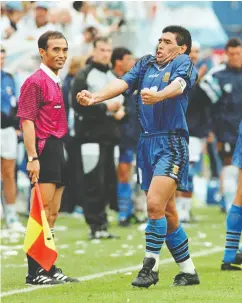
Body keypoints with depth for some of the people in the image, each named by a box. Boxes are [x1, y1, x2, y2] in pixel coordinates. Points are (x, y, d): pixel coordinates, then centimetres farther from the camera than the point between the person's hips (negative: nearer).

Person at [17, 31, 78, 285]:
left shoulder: (56, 83, 18)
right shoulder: (35, 82, -9)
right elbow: (27, 121, -15)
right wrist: (32, 157, -22)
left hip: (58, 153, 9)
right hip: (44, 152, -9)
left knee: (52, 215, 12)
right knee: (42, 215, -10)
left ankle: (49, 269, 17)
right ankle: (35, 272, -8)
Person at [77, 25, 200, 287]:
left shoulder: (184, 63, -1)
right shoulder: (146, 63, 15)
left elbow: (178, 85, -23)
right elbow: (122, 83, 0)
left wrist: (157, 96, -45)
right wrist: (95, 97, -18)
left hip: (171, 144, -6)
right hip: (147, 143, 6)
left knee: (155, 204, -18)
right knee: (167, 214, 10)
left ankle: (150, 267, -8)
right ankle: (188, 271, 20)